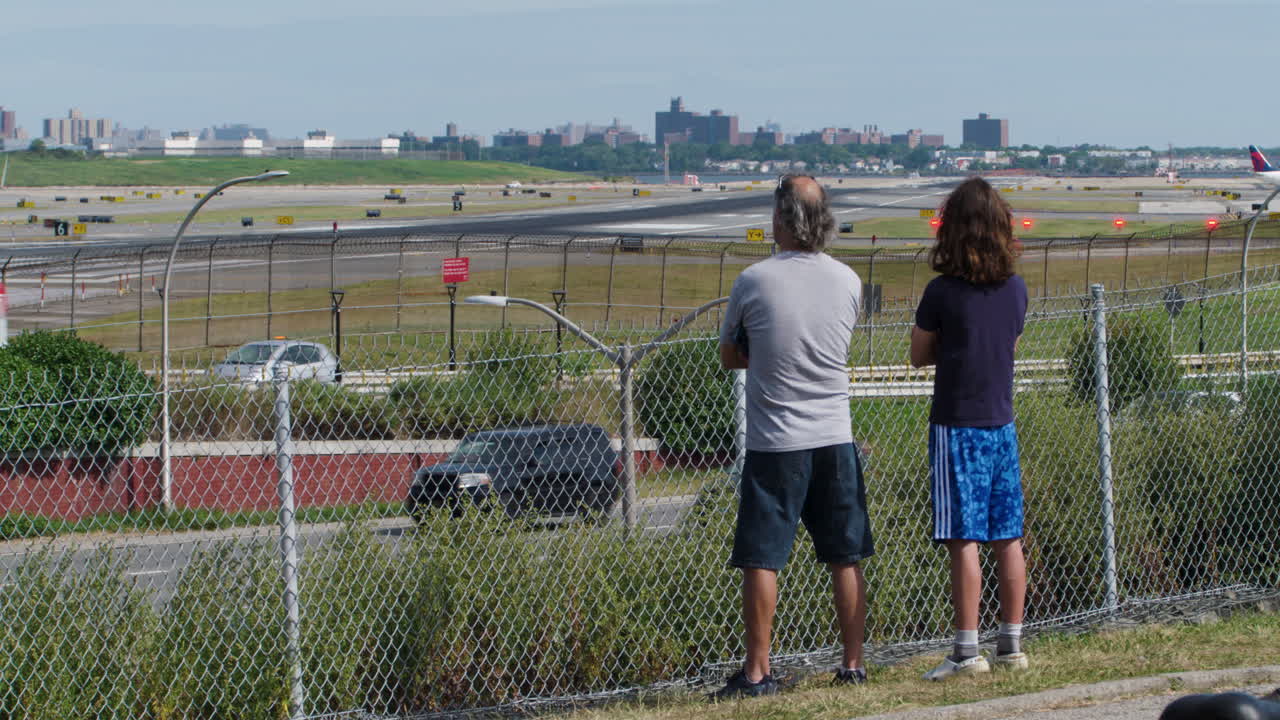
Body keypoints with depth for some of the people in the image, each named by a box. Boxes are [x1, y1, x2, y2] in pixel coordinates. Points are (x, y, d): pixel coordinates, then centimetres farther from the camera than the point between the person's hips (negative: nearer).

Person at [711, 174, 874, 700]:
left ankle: (757, 671, -2)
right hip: (835, 438, 4)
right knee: (846, 558, 11)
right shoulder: (848, 281, 2)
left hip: (775, 442, -4)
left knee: (761, 560, 0)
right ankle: (853, 663, 14)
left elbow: (729, 356, 5)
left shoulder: (753, 282, -8)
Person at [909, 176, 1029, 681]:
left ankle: (967, 651, -4)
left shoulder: (942, 292, -12)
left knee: (963, 540, -4)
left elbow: (919, 355, -1)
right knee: (1008, 538, 9)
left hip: (957, 426, -5)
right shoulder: (1016, 289, 3)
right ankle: (1011, 644, 15)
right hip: (1002, 425, 5)